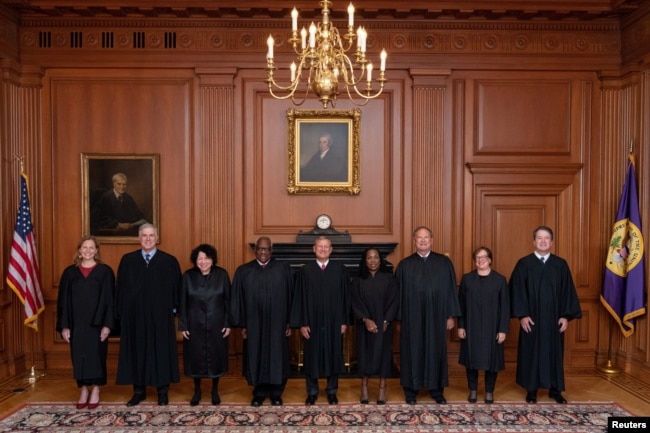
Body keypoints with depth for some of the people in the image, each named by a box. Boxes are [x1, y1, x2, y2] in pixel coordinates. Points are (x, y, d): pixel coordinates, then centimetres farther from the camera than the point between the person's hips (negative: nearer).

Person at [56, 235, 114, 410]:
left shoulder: (105, 271, -2)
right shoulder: (70, 272, 5)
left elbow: (109, 299, -5)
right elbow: (63, 301, 5)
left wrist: (107, 324, -11)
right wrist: (64, 325, -2)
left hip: (97, 323, -2)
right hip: (76, 323, 2)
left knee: (96, 355, 4)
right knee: (79, 357, 8)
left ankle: (95, 391, 19)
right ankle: (83, 390, 23)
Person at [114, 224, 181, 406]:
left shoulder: (169, 261, -2)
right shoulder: (127, 260, 4)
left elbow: (176, 287, 1)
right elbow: (120, 288, 5)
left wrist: (174, 309, -5)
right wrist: (120, 313, 1)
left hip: (160, 316, -1)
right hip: (135, 315, 2)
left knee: (161, 351, 6)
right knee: (136, 352, 10)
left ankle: (162, 391, 19)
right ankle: (139, 390, 24)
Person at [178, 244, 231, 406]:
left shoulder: (222, 275, -7)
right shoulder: (188, 276, -5)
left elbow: (228, 301, -3)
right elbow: (182, 303, -1)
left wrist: (228, 323, -5)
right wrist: (183, 326, -4)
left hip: (217, 324, 0)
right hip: (195, 325, 0)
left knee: (216, 356, 10)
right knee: (196, 357, 10)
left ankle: (215, 390, 28)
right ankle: (197, 390, 29)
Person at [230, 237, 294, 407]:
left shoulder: (284, 269, 0)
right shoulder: (243, 271, 2)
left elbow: (290, 296, 1)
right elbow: (238, 298, 3)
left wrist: (290, 322, -2)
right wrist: (242, 324, -1)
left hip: (277, 322, 0)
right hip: (253, 323, 1)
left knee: (277, 357, 7)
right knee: (256, 357, 8)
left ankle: (276, 393, 22)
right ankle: (259, 392, 24)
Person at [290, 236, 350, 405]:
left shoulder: (340, 269, 0)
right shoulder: (305, 270, -2)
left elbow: (345, 296, 2)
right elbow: (299, 298, -2)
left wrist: (344, 321, -2)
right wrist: (302, 323, -6)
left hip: (334, 322, 1)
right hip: (312, 322, 0)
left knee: (333, 356, 10)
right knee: (312, 357, 8)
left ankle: (332, 391, 26)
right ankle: (312, 392, 24)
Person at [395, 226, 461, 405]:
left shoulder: (444, 262, 2)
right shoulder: (404, 265, 1)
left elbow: (450, 290, 3)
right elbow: (399, 293, 2)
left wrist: (451, 315, 0)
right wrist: (399, 319, 0)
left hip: (436, 316, 1)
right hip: (412, 318, 0)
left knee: (436, 351, 10)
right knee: (412, 352, 7)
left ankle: (437, 390, 24)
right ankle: (411, 390, 20)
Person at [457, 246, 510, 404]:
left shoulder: (500, 280, -3)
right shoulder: (467, 279, 0)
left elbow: (505, 307, -3)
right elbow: (461, 304, 2)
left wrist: (503, 329, -7)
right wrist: (461, 326, -3)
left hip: (492, 327, -1)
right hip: (471, 326, 1)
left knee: (491, 358, 8)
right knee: (472, 358, 8)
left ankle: (489, 392, 24)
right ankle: (473, 390, 23)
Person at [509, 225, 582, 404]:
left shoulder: (561, 264, 4)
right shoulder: (524, 263, -3)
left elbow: (568, 291, 3)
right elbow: (517, 290, -6)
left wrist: (566, 315, -4)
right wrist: (522, 315, -13)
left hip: (554, 319, 2)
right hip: (532, 318, -2)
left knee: (554, 352, 10)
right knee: (532, 353, 5)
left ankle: (555, 389, 23)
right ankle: (531, 389, 17)